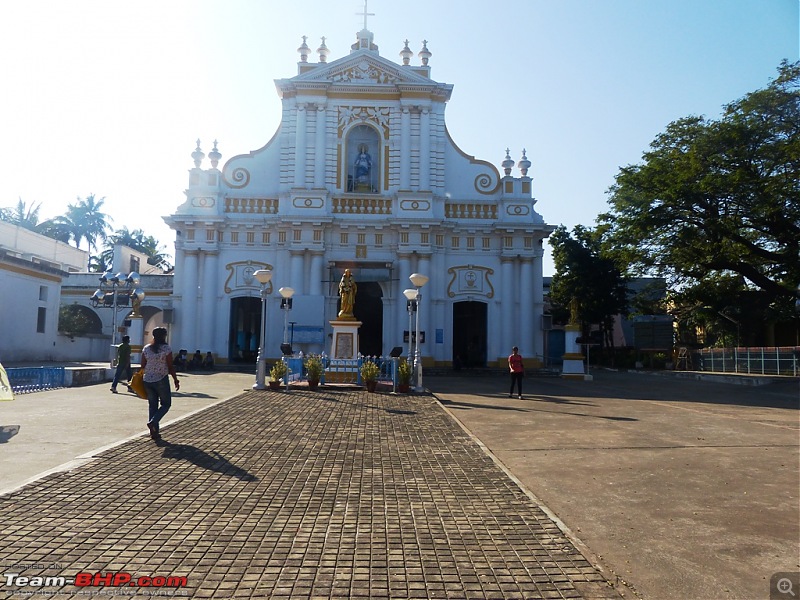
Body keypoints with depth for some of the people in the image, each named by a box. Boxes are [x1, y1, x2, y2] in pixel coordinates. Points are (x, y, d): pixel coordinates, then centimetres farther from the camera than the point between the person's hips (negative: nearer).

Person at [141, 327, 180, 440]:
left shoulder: (146, 348, 4)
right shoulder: (166, 349, -10)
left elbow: (143, 366, 7)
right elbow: (170, 367, -9)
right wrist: (176, 380, 0)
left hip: (148, 380, 5)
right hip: (161, 380, -5)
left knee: (153, 405, 11)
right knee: (166, 404, 10)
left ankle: (154, 432, 10)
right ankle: (153, 422, -12)